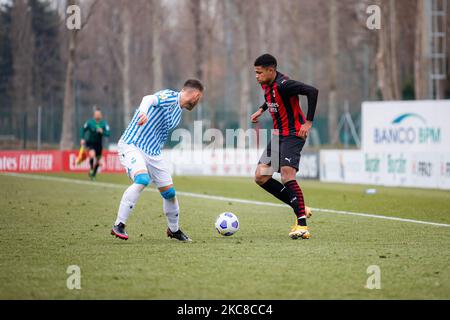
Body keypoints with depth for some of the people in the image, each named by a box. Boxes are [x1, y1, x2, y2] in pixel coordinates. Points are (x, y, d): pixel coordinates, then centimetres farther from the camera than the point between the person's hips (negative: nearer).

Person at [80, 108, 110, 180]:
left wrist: (102, 132, -33)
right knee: (92, 155, -30)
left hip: (98, 144, 2)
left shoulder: (104, 123, -9)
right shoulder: (90, 122, -9)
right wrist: (82, 139, -6)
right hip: (90, 143, -2)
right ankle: (91, 169, -6)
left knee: (97, 161, 10)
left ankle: (93, 175, 31)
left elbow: (108, 134, -14)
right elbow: (83, 129, 4)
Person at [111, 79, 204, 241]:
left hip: (153, 154, 9)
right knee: (142, 180, -31)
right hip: (131, 147, -9)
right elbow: (149, 99, -30)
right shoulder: (170, 96, -9)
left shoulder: (178, 113, 18)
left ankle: (174, 230, 32)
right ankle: (118, 226, -25)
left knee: (169, 192, 8)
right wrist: (143, 112, -51)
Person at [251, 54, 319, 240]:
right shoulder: (266, 85, 8)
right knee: (260, 177, 3)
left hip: (293, 134, -10)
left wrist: (308, 123, -29)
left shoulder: (283, 84, -21)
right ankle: (300, 208, 10)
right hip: (278, 135, 10)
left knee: (287, 177, -22)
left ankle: (302, 226, -21)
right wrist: (262, 110, 19)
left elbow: (312, 91, -29)